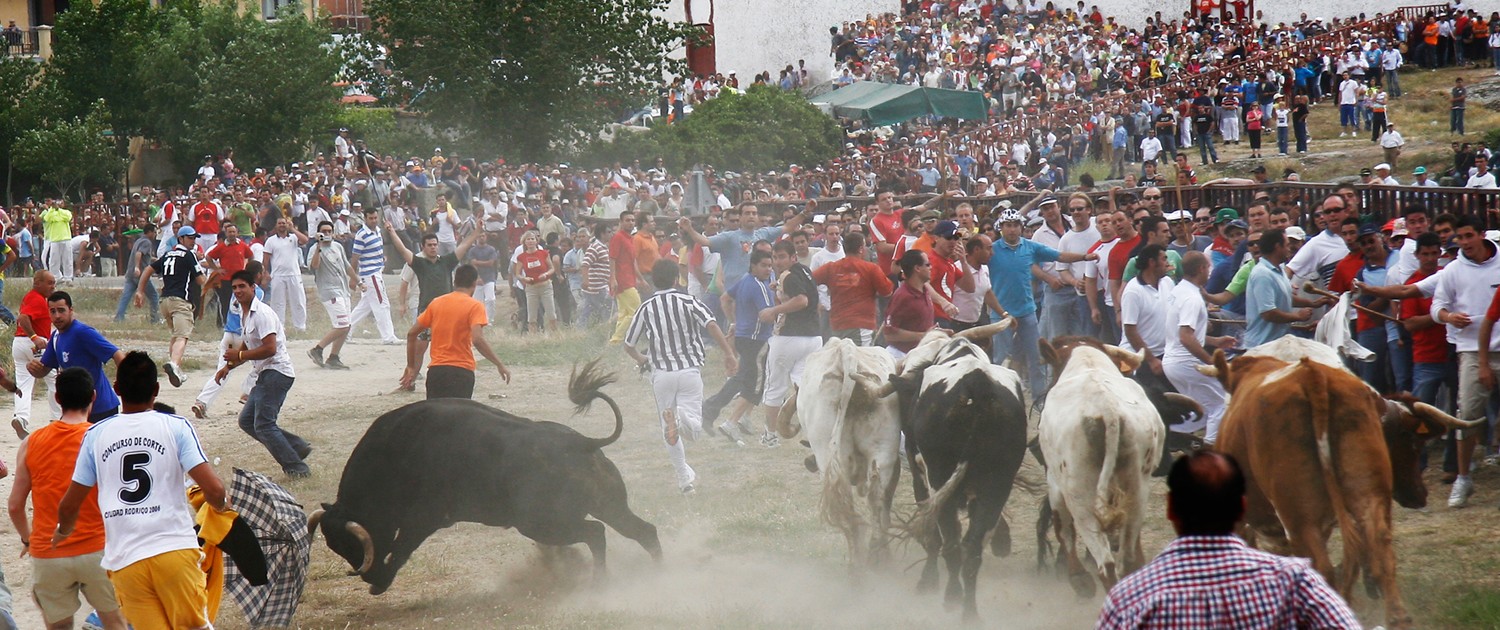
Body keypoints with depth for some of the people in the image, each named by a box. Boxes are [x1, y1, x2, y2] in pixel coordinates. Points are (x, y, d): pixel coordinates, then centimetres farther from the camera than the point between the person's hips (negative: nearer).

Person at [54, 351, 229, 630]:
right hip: (174, 550, -2)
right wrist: (221, 505, 16)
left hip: (124, 561, 2)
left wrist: (64, 532, 35)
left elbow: (68, 506, 12)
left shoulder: (96, 435, 8)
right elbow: (214, 489, -8)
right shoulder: (176, 426, 1)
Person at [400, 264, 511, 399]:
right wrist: (500, 365, -15)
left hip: (435, 370, 5)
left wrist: (410, 367, 21)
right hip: (461, 371, -5)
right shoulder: (474, 306, -5)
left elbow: (412, 333, 12)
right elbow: (477, 340, -19)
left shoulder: (436, 303, 10)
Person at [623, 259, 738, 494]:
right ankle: (682, 418, -36)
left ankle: (685, 478, 9)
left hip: (661, 372, 1)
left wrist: (640, 359, 34)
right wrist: (729, 354, -11)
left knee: (668, 431, 14)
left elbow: (629, 346, 12)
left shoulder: (646, 308, 6)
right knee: (695, 428, -2)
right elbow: (711, 325, -15)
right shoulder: (688, 301, 1)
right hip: (690, 370, -1)